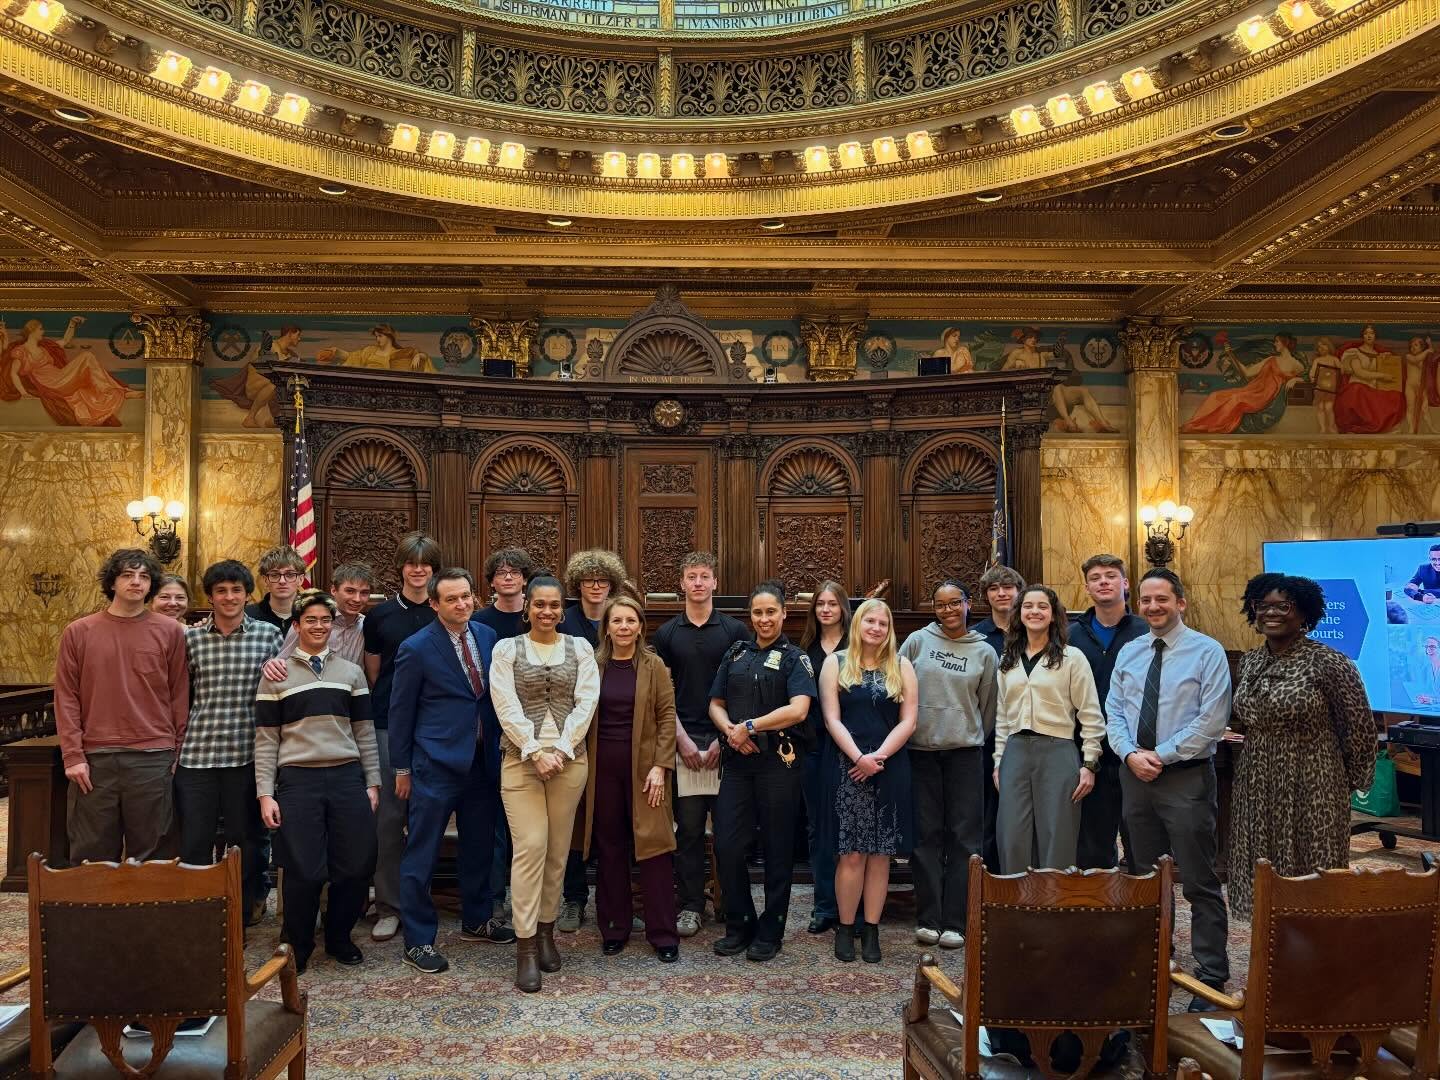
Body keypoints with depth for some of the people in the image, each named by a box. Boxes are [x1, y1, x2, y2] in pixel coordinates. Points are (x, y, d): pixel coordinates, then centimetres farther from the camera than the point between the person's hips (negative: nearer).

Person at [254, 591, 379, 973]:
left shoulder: (351, 672, 11)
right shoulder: (277, 675, 5)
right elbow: (266, 739, 3)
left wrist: (372, 782, 7)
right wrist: (265, 793, -3)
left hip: (347, 777, 2)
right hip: (298, 780, -2)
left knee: (357, 866, 1)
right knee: (304, 870, -2)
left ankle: (339, 937, 24)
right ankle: (297, 946, 21)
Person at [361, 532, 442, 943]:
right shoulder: (381, 616, 5)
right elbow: (372, 674, 11)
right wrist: (378, 711, 6)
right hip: (389, 724, 0)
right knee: (389, 814, -1)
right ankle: (389, 905, 10)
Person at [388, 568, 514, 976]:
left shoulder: (488, 636, 4)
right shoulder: (416, 648, -10)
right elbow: (400, 711, -4)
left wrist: (499, 747, 9)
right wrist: (402, 768, -1)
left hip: (483, 760, 6)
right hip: (436, 764, -5)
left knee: (479, 846, 18)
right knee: (421, 855, 2)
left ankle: (477, 920, 36)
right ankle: (418, 941, 15)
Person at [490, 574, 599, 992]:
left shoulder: (579, 648, 7)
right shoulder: (507, 649, 3)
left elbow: (585, 703, 0)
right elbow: (507, 708, -4)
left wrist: (560, 750, -10)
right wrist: (536, 752, -12)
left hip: (569, 758, 2)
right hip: (522, 757, -2)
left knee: (558, 850, 7)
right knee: (530, 847, -9)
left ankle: (546, 932, 21)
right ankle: (526, 949, -4)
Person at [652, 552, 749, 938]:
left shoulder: (735, 631, 4)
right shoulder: (667, 634, 7)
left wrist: (724, 739, -7)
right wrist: (682, 740, -5)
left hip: (727, 741, 0)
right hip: (683, 742, 1)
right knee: (688, 828, 4)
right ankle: (690, 906, 14)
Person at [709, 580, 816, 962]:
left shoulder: (794, 658, -2)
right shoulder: (736, 654, 12)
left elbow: (797, 710, -16)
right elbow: (716, 704, 13)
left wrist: (750, 726, -13)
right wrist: (729, 729, -8)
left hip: (778, 762, -4)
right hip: (737, 761, 4)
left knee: (777, 849, 5)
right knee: (727, 845, 2)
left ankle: (770, 931, 19)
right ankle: (739, 924, 20)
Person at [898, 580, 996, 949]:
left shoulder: (985, 652, 4)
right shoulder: (917, 641, 2)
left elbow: (987, 706, 12)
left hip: (965, 752, 1)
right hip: (921, 750, 0)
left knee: (965, 836, 1)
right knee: (926, 835, 4)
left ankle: (955, 921, 9)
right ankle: (928, 919, 13)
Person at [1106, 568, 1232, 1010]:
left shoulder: (1206, 651, -6)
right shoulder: (1129, 652, 10)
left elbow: (1212, 720, -12)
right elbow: (1113, 712, 9)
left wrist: (1162, 755, -14)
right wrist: (1131, 754, -8)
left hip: (1186, 777, -5)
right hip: (1135, 776, 6)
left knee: (1200, 883, -1)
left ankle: (1211, 977, 8)